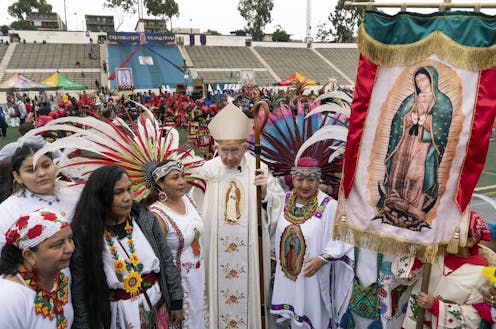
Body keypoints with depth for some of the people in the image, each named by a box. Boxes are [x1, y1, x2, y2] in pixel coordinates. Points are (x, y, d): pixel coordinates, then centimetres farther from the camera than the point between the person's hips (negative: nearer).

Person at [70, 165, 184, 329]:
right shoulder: (83, 237, -16)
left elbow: (167, 261, 0)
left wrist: (176, 301, 4)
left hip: (157, 308, 3)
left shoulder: (146, 219, -8)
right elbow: (79, 296, -10)